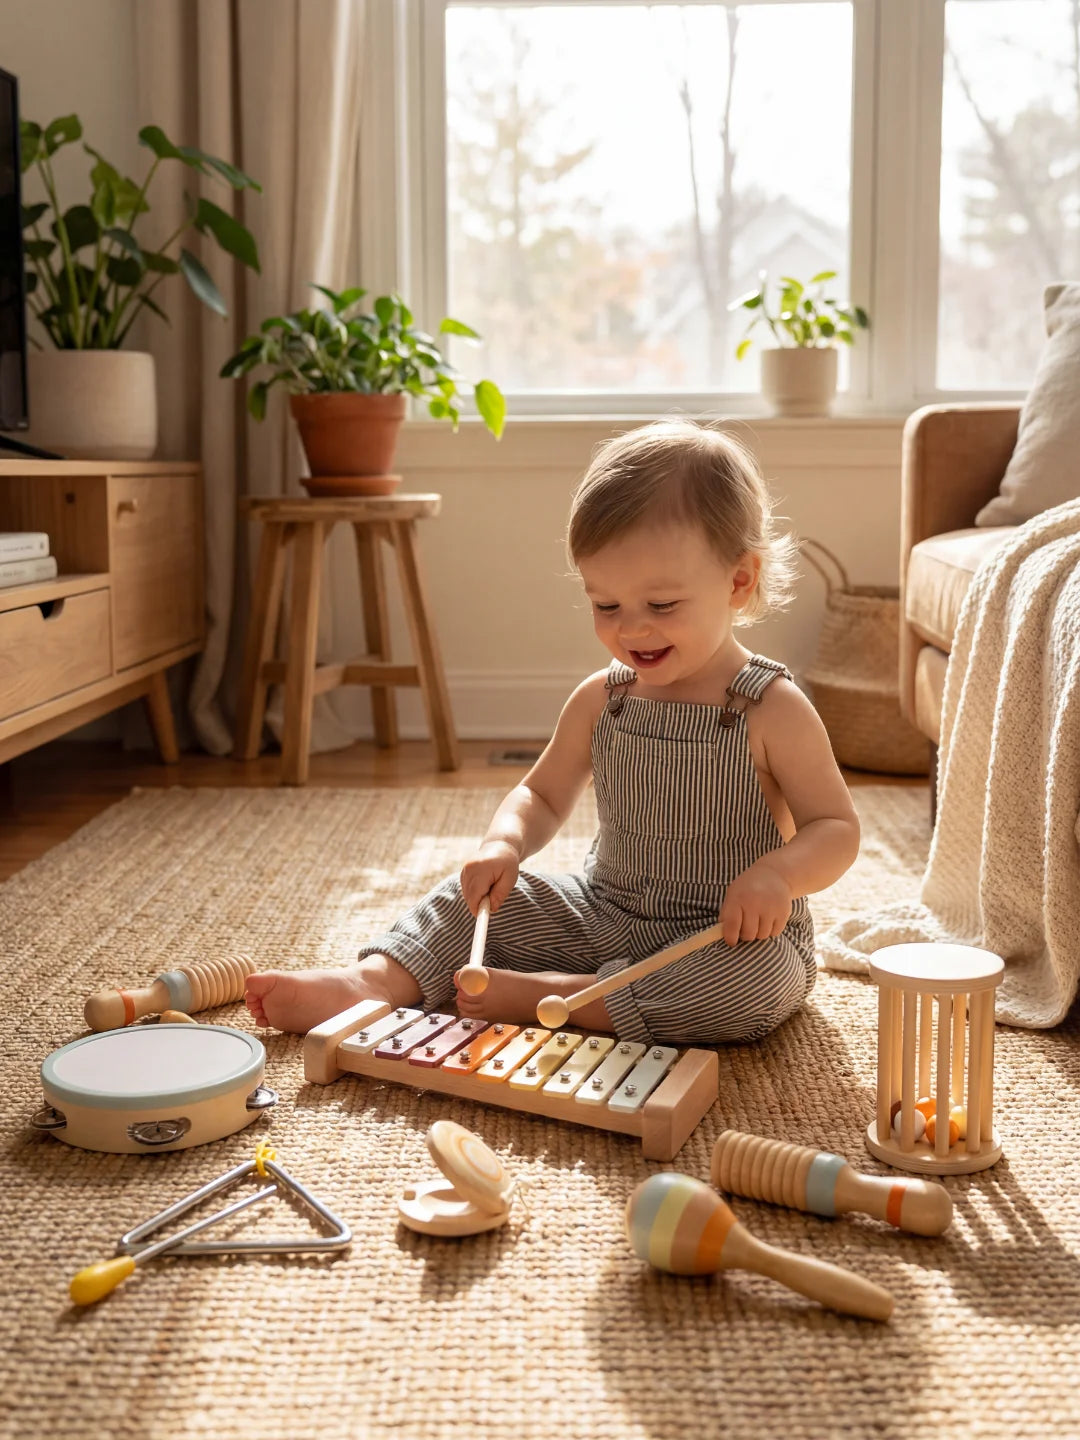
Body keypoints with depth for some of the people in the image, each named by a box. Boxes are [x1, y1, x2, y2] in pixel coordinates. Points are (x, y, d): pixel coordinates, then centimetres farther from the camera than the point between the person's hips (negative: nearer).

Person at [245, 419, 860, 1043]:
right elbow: (543, 796, 13)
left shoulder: (773, 710, -14)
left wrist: (777, 873, -33)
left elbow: (837, 828, -10)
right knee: (481, 894, -4)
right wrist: (504, 842, -11)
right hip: (604, 916, 5)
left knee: (763, 976, -36)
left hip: (738, 941, -4)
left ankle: (547, 995, -31)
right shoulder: (599, 700, 1)